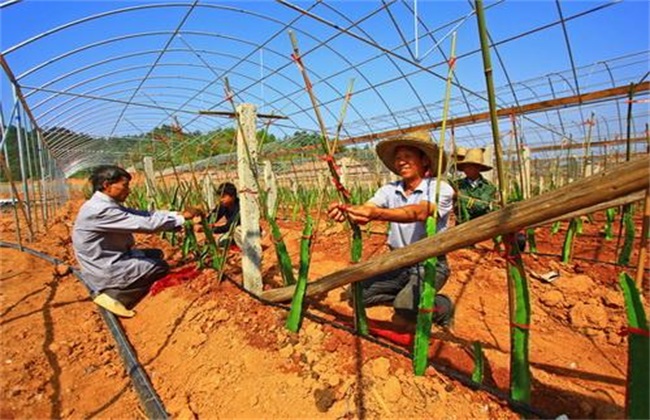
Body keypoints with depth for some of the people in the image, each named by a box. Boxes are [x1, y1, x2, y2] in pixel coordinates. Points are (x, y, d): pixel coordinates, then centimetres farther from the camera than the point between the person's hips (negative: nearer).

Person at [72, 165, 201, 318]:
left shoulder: (107, 205, 5)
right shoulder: (100, 210, -27)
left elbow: (143, 215, 1)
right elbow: (146, 224, -28)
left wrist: (178, 214, -9)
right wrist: (181, 218, -19)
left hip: (111, 260, 10)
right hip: (104, 272, -10)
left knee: (156, 254, 15)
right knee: (161, 266, 0)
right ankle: (114, 295, -4)